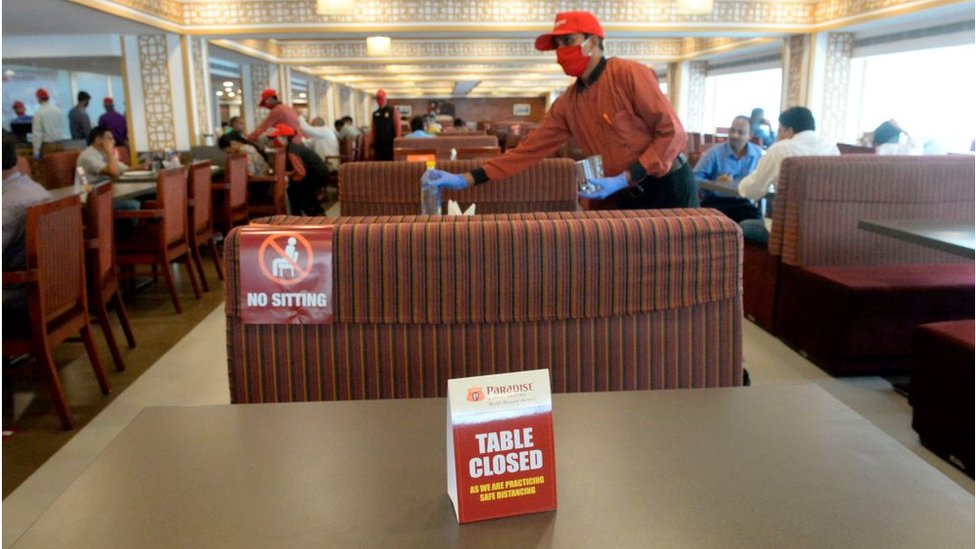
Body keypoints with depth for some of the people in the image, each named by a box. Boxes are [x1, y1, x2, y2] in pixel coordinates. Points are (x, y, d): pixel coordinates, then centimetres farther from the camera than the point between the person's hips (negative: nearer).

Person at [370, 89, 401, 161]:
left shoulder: (392, 111, 0)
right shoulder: (375, 113, 11)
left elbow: (397, 126, -3)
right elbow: (373, 129, 13)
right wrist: (373, 143, 6)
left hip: (390, 144, -3)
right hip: (378, 144, 3)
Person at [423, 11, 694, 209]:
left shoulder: (629, 74, -15)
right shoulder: (567, 104, 4)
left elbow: (672, 133, -16)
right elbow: (529, 149, 1)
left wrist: (624, 178, -24)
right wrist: (468, 179, -7)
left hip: (669, 190, -5)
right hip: (627, 198, 6)